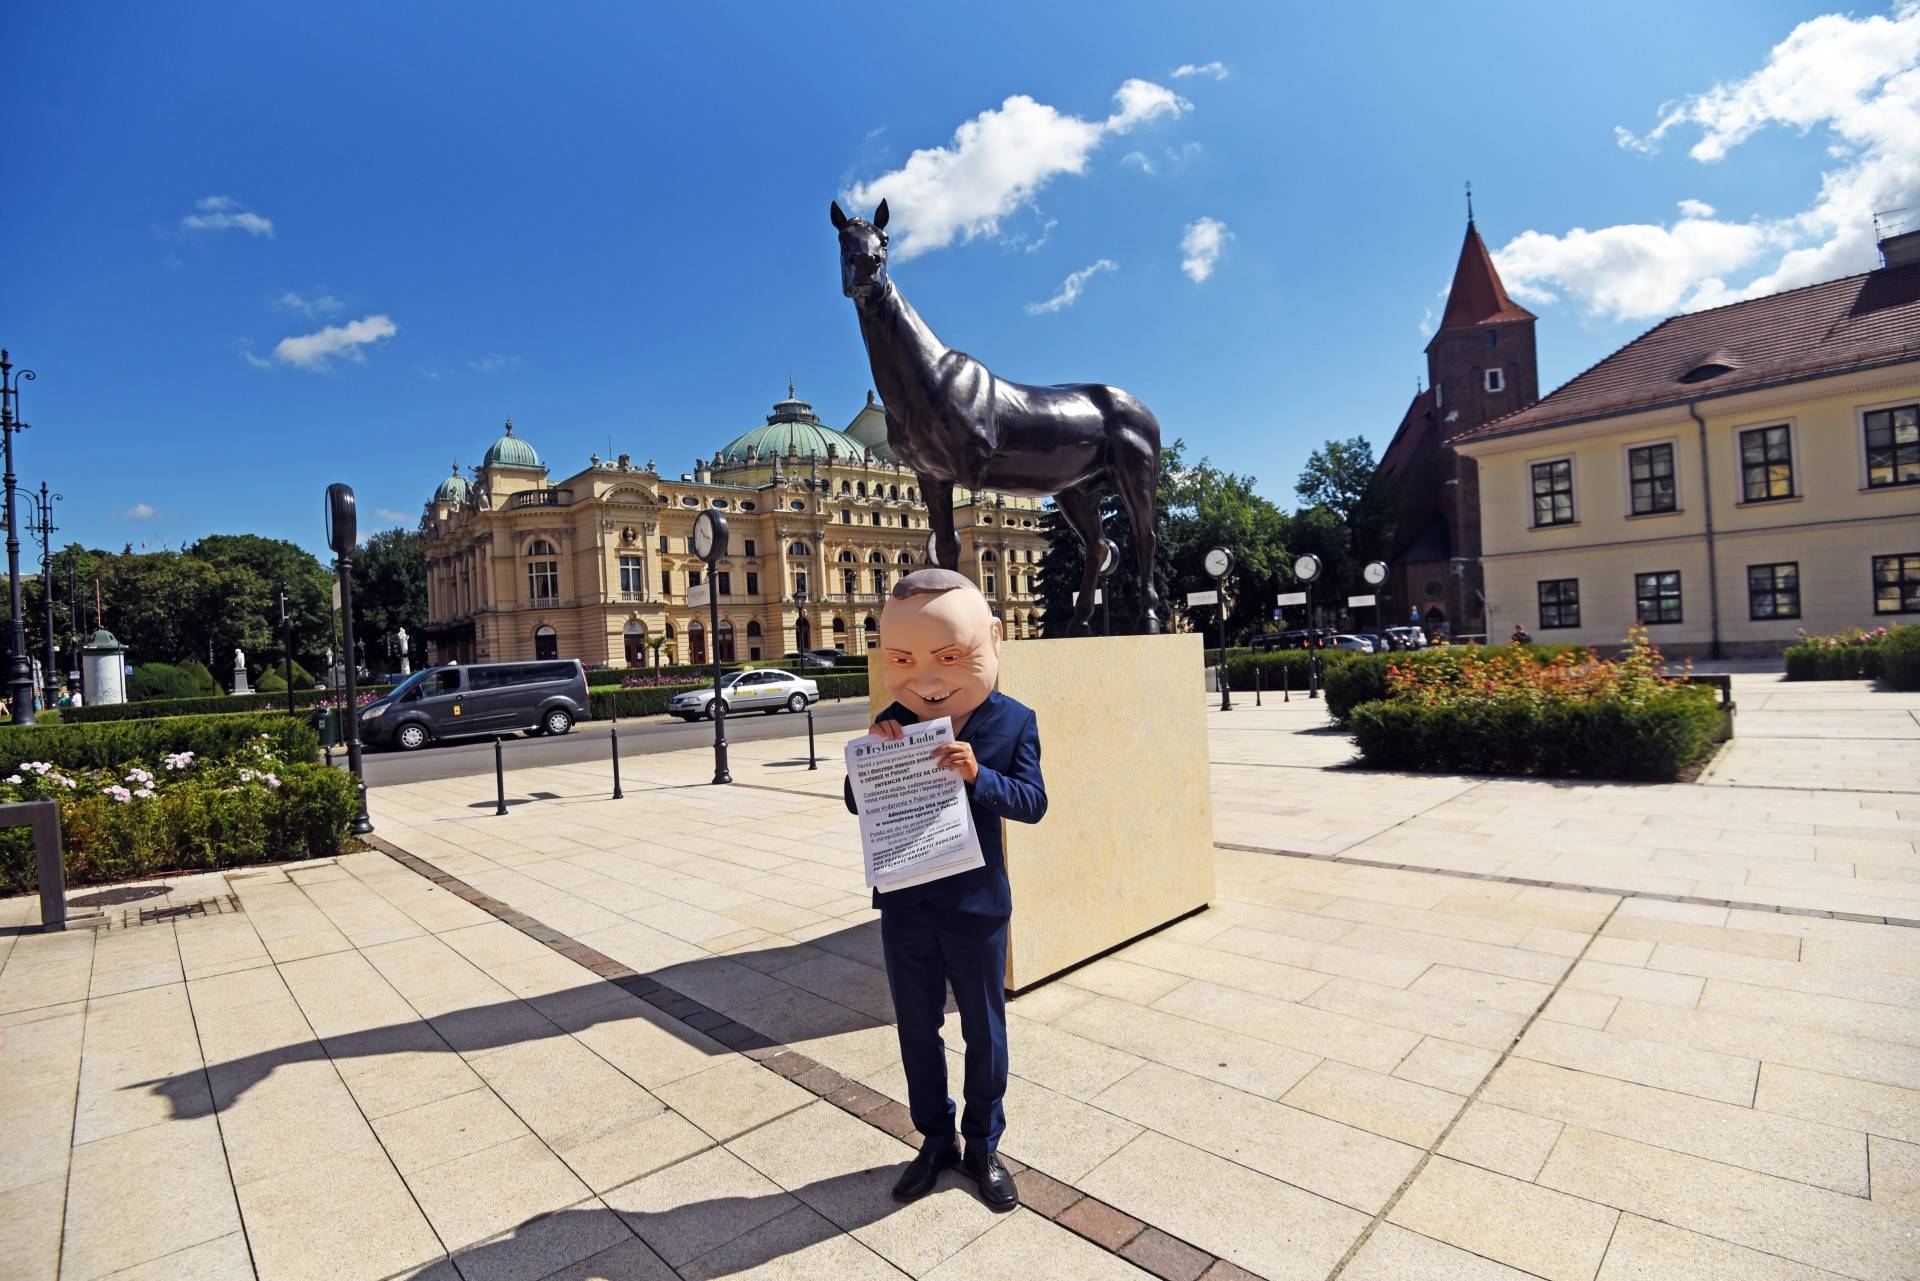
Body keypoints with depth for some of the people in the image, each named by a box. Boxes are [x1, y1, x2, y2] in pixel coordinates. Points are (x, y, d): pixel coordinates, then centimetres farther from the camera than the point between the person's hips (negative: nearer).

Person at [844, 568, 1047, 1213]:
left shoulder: (1013, 722, -8)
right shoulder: (892, 722, -3)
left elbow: (1033, 802, -13)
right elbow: (857, 803, -1)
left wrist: (979, 775, -30)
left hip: (977, 906, -2)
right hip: (905, 906, 3)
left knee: (984, 1033, 16)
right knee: (917, 1030, 19)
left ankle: (982, 1145, 38)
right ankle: (936, 1139, 41)